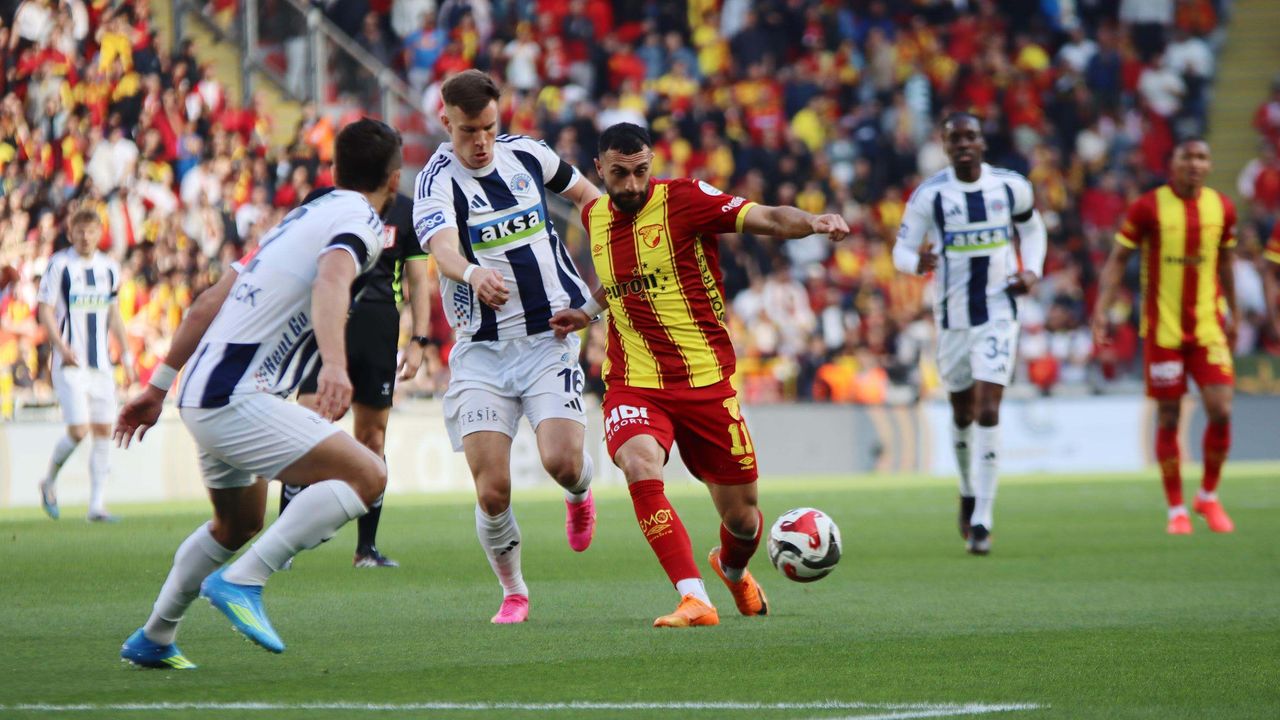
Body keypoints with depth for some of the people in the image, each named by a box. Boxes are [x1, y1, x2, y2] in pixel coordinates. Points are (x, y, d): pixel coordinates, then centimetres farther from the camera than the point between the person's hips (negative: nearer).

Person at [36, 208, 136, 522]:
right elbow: (45, 310, -6)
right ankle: (49, 482, 13)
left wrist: (126, 354, 16)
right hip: (71, 363, -5)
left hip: (101, 363, 5)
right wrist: (61, 346, -20)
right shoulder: (59, 265, -5)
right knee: (79, 430, -13)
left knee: (103, 430, 0)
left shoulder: (109, 268, 11)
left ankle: (97, 504, 5)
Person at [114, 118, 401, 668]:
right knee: (366, 476, -18)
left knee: (237, 526, 30)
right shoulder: (359, 221, -6)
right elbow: (330, 283, -29)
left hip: (202, 396, 10)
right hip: (237, 401, -10)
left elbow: (209, 303, 23)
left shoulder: (301, 217, 21)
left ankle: (152, 640, 40)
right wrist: (334, 364, -46)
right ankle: (242, 581, -21)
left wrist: (159, 386, 27)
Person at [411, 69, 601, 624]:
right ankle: (513, 593, 14)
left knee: (561, 460, -19)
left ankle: (579, 493, 19)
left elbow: (584, 193, 24)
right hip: (481, 348, -1)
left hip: (550, 337, 2)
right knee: (491, 491, -10)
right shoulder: (437, 182, -11)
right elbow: (443, 247, -33)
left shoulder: (526, 154, 2)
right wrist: (473, 273, -54)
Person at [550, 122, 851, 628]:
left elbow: (764, 219, -22)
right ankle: (694, 600, -31)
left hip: (706, 382, -2)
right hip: (633, 386, 2)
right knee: (640, 469, -31)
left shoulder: (683, 200, -9)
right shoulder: (594, 217, 8)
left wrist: (812, 222, -40)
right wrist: (589, 311, 19)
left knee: (741, 517, 7)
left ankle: (732, 569, 45)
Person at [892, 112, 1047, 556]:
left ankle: (981, 522, -12)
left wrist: (1032, 271, 1)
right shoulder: (929, 196, -6)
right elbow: (901, 249, -3)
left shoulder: (1011, 187, 0)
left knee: (988, 412, -12)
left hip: (998, 316, -1)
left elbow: (1031, 228, 19)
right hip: (952, 317, 1)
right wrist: (918, 263, -27)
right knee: (963, 413, 13)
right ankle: (969, 493, 40)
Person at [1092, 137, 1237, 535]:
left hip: (1208, 326, 2)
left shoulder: (1222, 208, 4)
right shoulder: (1148, 207, -6)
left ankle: (1209, 496, 13)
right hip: (1162, 330, -2)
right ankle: (1176, 509, 12)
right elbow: (1117, 260, -2)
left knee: (1221, 411, -8)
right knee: (1168, 418, 1)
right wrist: (1100, 310, -11)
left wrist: (1233, 315, 24)